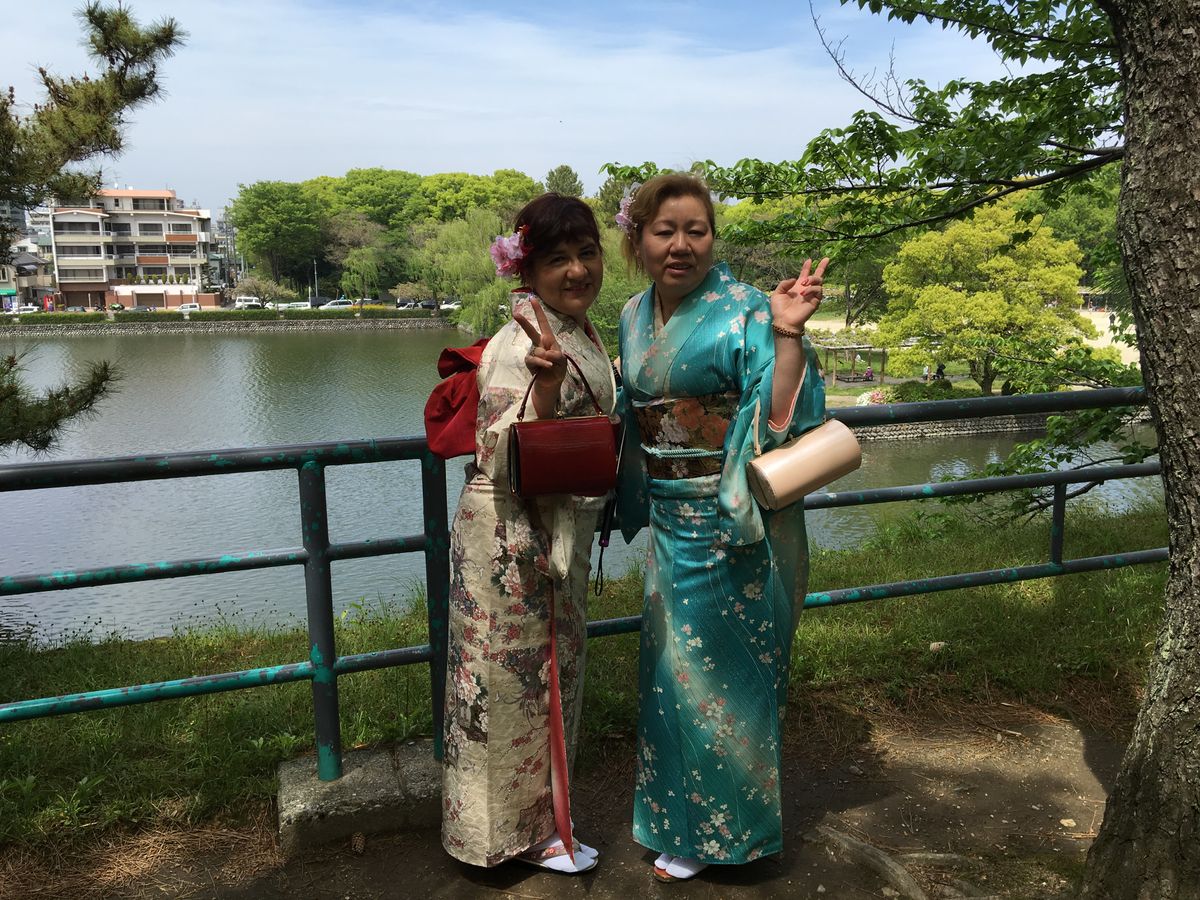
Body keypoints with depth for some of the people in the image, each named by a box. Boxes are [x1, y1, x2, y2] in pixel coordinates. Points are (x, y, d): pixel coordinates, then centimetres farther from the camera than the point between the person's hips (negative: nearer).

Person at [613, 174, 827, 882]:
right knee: (673, 667, 18)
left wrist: (789, 336, -35)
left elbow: (777, 415, -24)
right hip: (670, 523, 7)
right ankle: (685, 818, 40)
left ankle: (729, 828, 29)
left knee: (720, 669, 6)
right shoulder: (634, 317, 7)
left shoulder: (743, 311, -14)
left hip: (734, 525, -7)